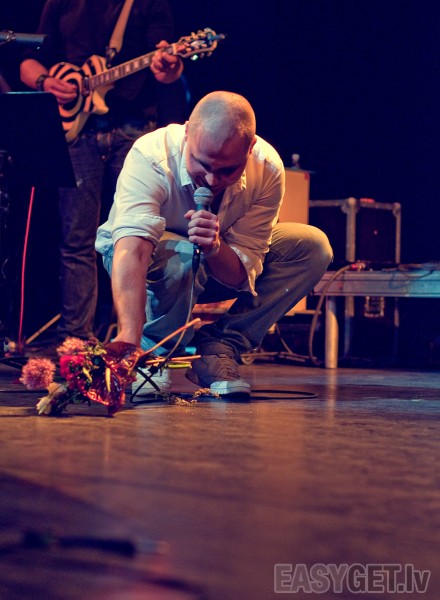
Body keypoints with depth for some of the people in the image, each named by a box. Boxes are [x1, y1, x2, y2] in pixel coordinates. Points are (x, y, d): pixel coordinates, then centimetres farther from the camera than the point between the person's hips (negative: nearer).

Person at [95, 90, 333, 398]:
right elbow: (131, 249, -48)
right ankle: (153, 351, -13)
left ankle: (218, 348, -14)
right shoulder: (150, 157, -34)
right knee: (183, 257, -39)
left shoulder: (267, 169, -24)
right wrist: (129, 335, -62)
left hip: (219, 264, 4)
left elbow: (243, 274, -23)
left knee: (314, 246, -17)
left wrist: (214, 247, -46)